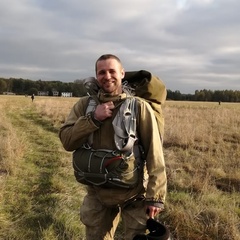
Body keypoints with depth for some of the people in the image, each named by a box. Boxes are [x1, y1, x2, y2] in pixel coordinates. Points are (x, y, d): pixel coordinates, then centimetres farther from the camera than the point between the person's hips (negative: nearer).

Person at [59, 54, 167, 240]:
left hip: (133, 193, -3)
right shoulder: (85, 105, -2)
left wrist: (156, 196, -16)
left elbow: (154, 154, -14)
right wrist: (93, 118, -21)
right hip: (97, 193, 4)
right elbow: (67, 141, -9)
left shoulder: (139, 107, -13)